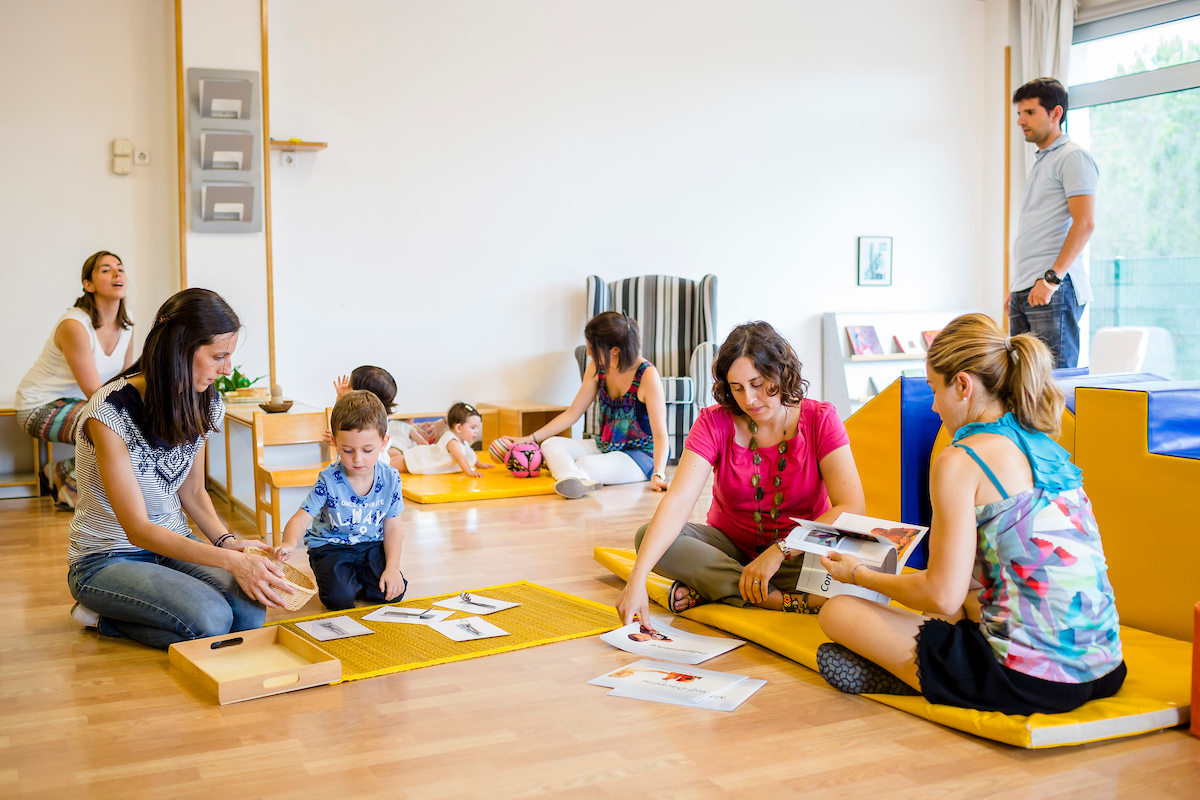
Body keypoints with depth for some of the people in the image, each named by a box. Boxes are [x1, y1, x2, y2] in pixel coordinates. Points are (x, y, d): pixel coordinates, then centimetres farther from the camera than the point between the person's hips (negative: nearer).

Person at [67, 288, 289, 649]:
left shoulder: (203, 405, -1)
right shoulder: (110, 412, -24)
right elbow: (137, 529, -25)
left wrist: (228, 541, -10)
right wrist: (231, 561, -34)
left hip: (173, 544, 7)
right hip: (107, 560, -6)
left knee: (250, 612, -22)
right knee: (210, 620, -30)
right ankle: (102, 615, -1)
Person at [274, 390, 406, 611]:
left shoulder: (390, 478, -12)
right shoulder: (329, 480, -19)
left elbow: (392, 527, -2)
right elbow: (302, 518, -21)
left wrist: (392, 567, -12)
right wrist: (290, 542, -45)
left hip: (372, 545, 2)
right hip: (331, 547, -2)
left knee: (392, 591, -15)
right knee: (339, 598, -24)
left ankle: (357, 579, 16)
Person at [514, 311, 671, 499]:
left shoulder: (647, 375, -20)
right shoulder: (597, 368, 0)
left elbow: (660, 435, -21)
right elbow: (572, 414, 8)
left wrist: (657, 475, -35)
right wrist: (531, 438, 4)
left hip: (642, 455, -8)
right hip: (606, 447, 8)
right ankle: (576, 481, -47)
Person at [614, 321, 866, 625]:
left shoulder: (819, 420, -12)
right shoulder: (714, 423, -11)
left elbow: (852, 507, -21)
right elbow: (677, 502, -23)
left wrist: (779, 551, -31)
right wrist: (637, 580, -37)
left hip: (801, 554, -1)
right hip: (730, 547, 1)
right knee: (648, 537, -25)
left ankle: (706, 589, -25)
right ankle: (777, 599, -28)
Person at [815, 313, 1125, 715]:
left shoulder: (961, 460, -12)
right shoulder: (1050, 449, 11)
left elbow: (942, 596, -12)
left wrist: (859, 574, 5)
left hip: (1029, 679, -8)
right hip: (1101, 671, 8)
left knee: (838, 612, 2)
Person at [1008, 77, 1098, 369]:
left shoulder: (1072, 157, -5)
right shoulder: (1040, 162, 24)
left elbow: (1084, 223, -15)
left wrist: (1051, 278, -23)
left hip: (1054, 290, -9)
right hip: (1024, 290, 9)